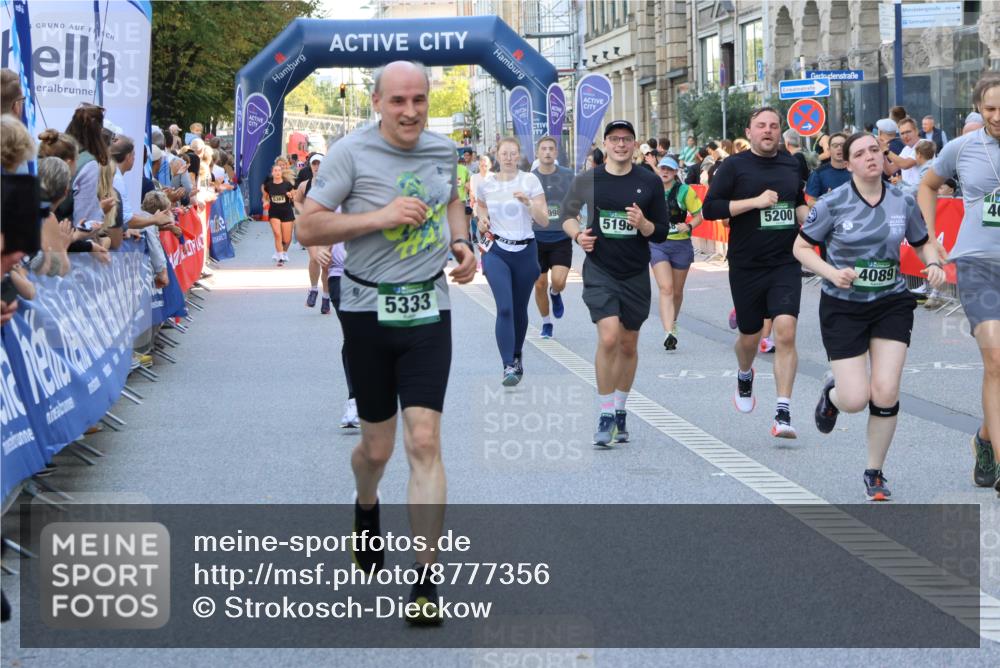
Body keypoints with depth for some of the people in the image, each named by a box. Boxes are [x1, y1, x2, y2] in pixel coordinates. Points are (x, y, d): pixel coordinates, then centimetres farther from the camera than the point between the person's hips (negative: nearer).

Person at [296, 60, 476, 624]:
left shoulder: (443, 150, 5)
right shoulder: (351, 153, -9)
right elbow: (308, 227, -11)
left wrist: (462, 242, 7)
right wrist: (380, 217, -21)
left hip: (429, 311, 2)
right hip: (369, 311, -2)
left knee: (425, 441, -9)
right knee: (378, 446, 9)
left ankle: (427, 582, -7)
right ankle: (366, 508, 47)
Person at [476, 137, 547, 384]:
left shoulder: (530, 180, -3)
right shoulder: (486, 186, 3)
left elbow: (544, 221, -6)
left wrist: (528, 202, -22)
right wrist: (482, 220, 2)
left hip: (525, 251, 0)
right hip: (496, 251, 0)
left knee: (520, 310, 12)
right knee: (504, 308, -16)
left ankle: (517, 355, 36)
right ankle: (509, 366, -19)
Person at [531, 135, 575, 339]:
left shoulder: (568, 175, -2)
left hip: (561, 237, -1)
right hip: (537, 238, 1)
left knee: (559, 281, -16)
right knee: (540, 284, 6)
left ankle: (555, 294, 21)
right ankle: (546, 323, 27)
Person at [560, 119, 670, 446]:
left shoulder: (650, 183, 1)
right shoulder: (587, 180, -1)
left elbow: (662, 233, 4)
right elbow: (567, 214, 14)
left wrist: (643, 224, -17)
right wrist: (577, 234, -6)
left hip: (636, 274, 2)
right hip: (599, 272, -2)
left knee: (628, 345, 11)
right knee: (608, 338, -18)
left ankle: (620, 411, 30)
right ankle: (605, 416, -7)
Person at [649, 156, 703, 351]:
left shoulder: (685, 191, -3)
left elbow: (698, 216, -1)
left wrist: (688, 226, -18)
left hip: (681, 245, 0)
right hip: (657, 245, 0)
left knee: (677, 291, 14)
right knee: (666, 289, -16)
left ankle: (672, 323, 40)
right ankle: (668, 332, -25)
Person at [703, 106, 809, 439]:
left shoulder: (791, 164, 10)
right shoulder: (735, 166, -2)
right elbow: (710, 209, -10)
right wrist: (756, 201, -16)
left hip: (786, 264, 2)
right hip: (747, 266, -1)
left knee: (785, 333, -16)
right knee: (750, 336, 12)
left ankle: (783, 413, -15)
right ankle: (745, 376, 49)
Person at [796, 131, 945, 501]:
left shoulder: (903, 202, -1)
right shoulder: (833, 203, -9)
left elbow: (923, 243, 15)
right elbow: (801, 248, -2)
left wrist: (934, 264, -7)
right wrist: (832, 273, -18)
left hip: (892, 303, 2)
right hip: (843, 307, -2)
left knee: (885, 394, -9)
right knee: (855, 400, -8)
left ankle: (875, 474, 13)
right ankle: (832, 392, 33)